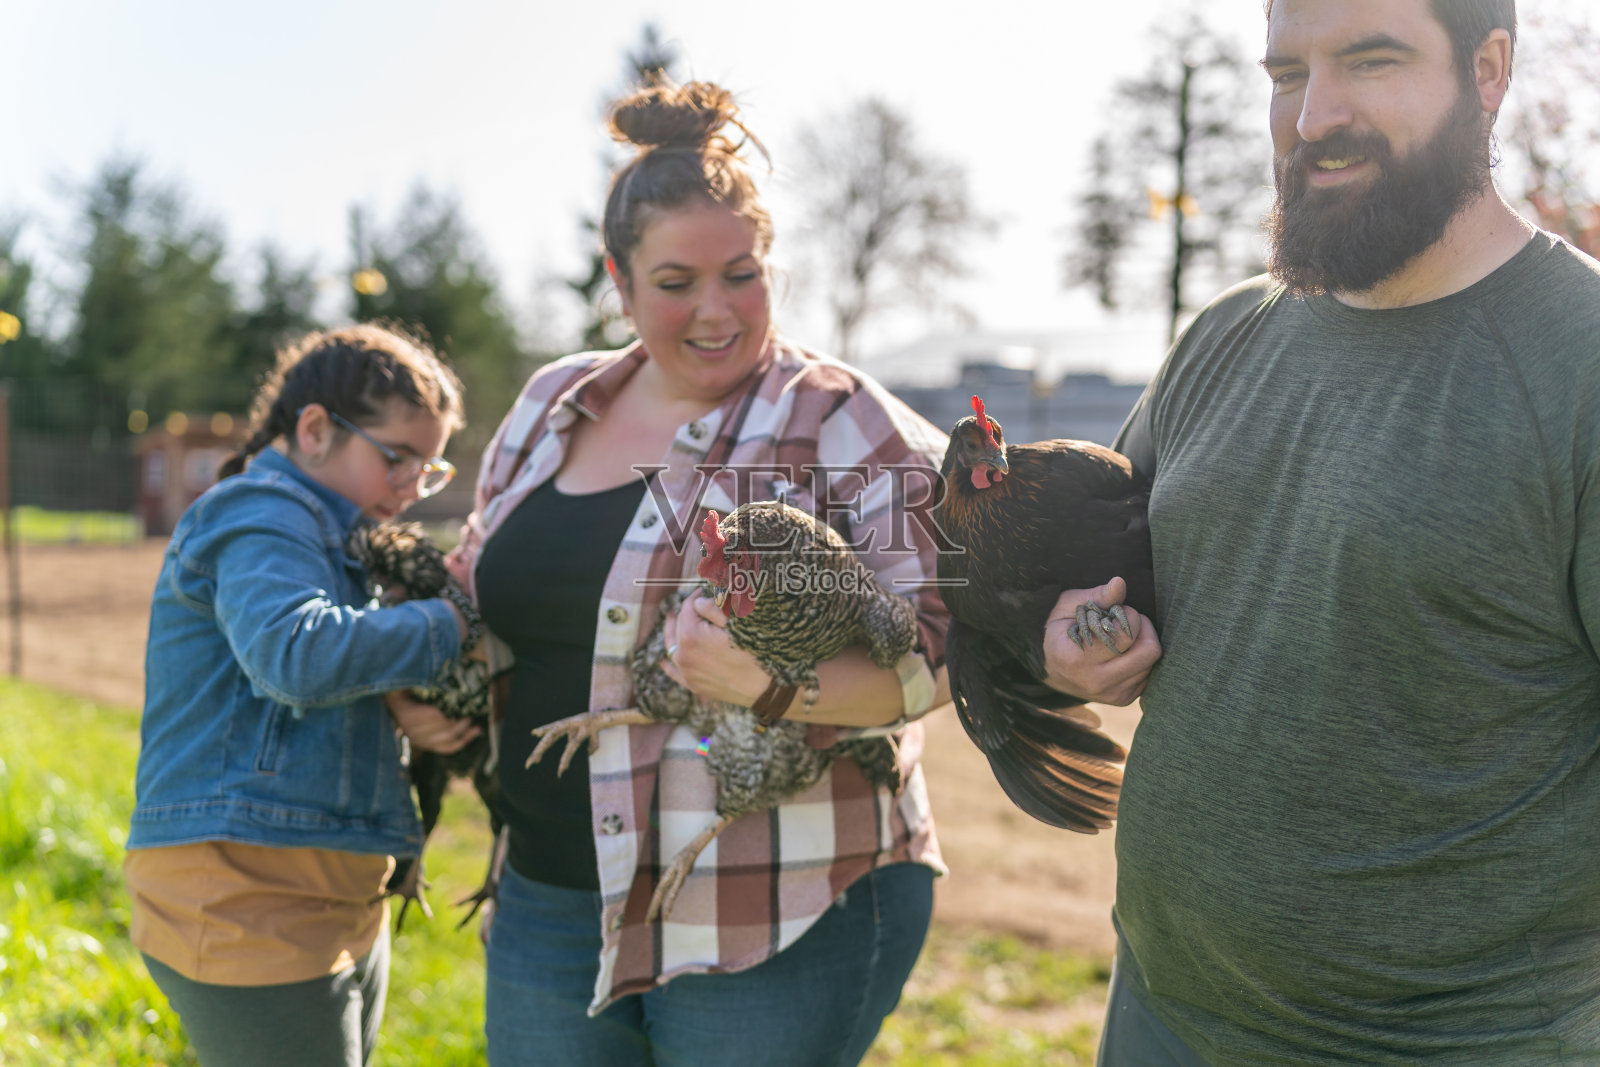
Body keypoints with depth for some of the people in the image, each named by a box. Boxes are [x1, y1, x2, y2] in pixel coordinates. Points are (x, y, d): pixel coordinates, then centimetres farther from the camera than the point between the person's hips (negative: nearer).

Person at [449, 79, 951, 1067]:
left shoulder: (841, 422, -9)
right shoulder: (553, 405, 9)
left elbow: (943, 644, -15)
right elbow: (475, 589, 23)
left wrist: (774, 684, -30)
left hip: (776, 919, -5)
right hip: (550, 902, 6)